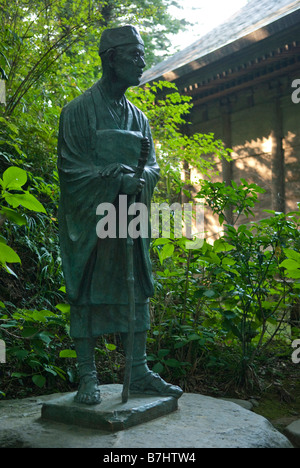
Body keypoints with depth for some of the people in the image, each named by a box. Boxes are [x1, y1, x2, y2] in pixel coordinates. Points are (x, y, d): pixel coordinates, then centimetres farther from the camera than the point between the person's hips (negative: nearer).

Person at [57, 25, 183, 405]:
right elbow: (70, 167, -10)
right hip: (89, 220, -6)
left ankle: (138, 372, 16)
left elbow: (153, 166, 13)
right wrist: (117, 179, -21)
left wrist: (139, 176, -11)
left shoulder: (138, 117, 15)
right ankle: (87, 376, 8)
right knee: (86, 294, -2)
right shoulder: (80, 110, -4)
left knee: (135, 292, 7)